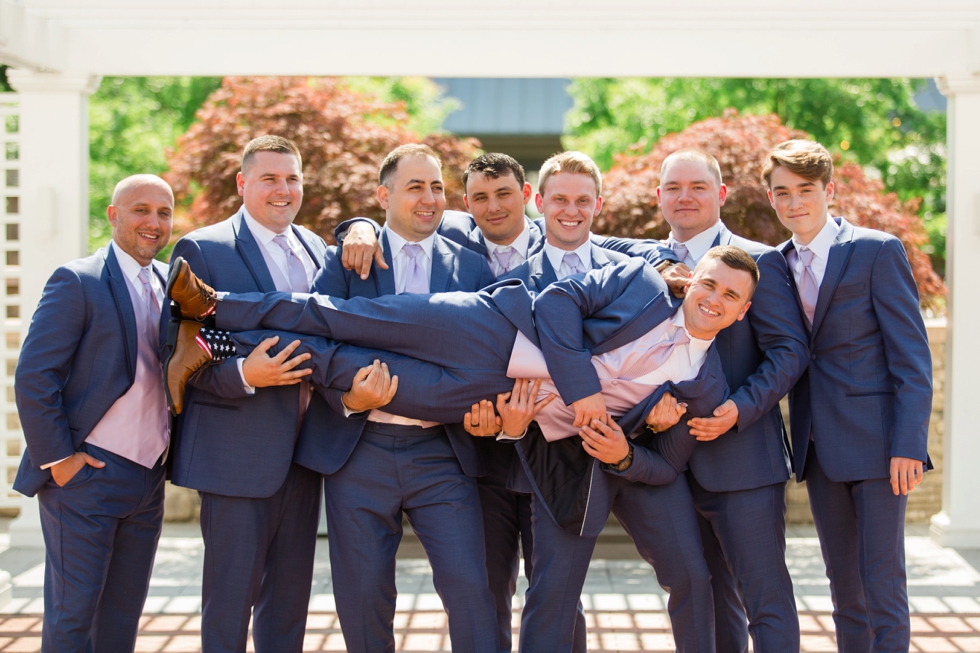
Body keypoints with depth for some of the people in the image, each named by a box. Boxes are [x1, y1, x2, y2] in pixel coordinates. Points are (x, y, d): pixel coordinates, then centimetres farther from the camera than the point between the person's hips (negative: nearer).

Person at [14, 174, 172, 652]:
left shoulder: (171, 285, 12)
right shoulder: (78, 282, -8)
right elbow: (32, 378, -12)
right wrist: (58, 458, -14)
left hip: (147, 481, 6)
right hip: (86, 475, -6)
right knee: (72, 614, -1)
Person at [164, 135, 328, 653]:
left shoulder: (317, 250, 12)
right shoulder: (201, 250, -7)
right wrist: (245, 375, -27)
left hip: (303, 450, 6)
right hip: (238, 451, -6)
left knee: (290, 596, 15)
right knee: (230, 597, 1)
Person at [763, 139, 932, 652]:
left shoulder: (878, 251, -6)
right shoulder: (777, 264, 11)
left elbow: (912, 355, -9)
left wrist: (909, 444, -17)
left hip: (876, 442, -5)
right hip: (820, 449, 6)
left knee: (883, 582, -3)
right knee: (844, 586, 13)